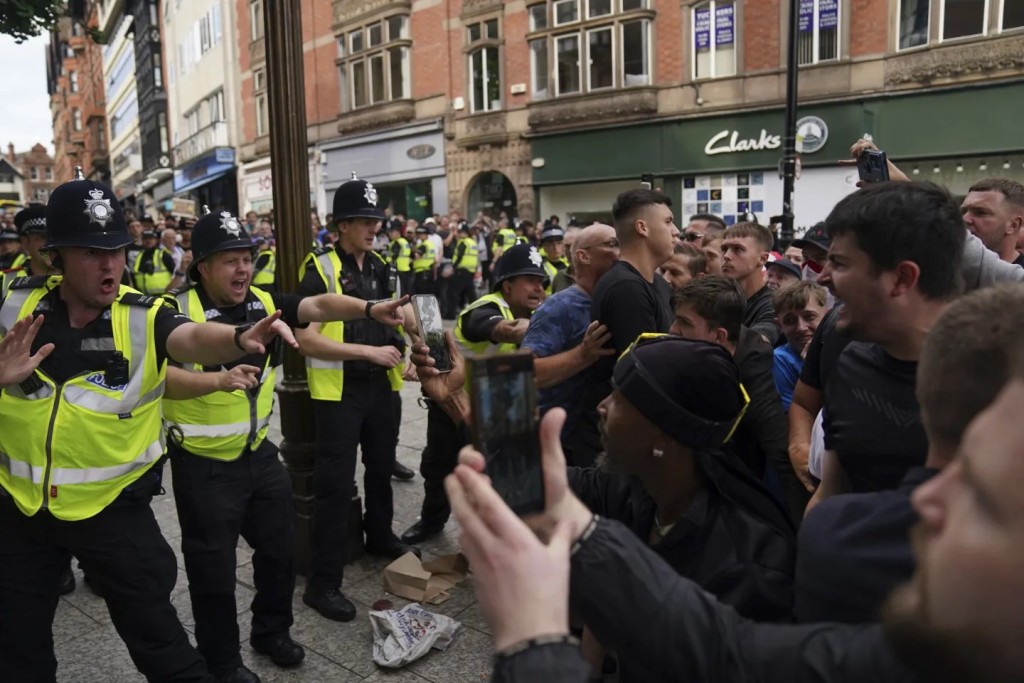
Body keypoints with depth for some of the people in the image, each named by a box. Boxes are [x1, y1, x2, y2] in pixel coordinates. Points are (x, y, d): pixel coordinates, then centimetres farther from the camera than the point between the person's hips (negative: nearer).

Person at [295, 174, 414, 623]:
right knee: (335, 483, -4)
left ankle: (380, 537, 44)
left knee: (382, 466, 21)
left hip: (380, 385, 7)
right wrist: (369, 351, -23)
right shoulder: (320, 269, -13)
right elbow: (306, 338, -21)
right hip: (338, 390, -7)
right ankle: (323, 583, 6)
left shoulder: (382, 268, 6)